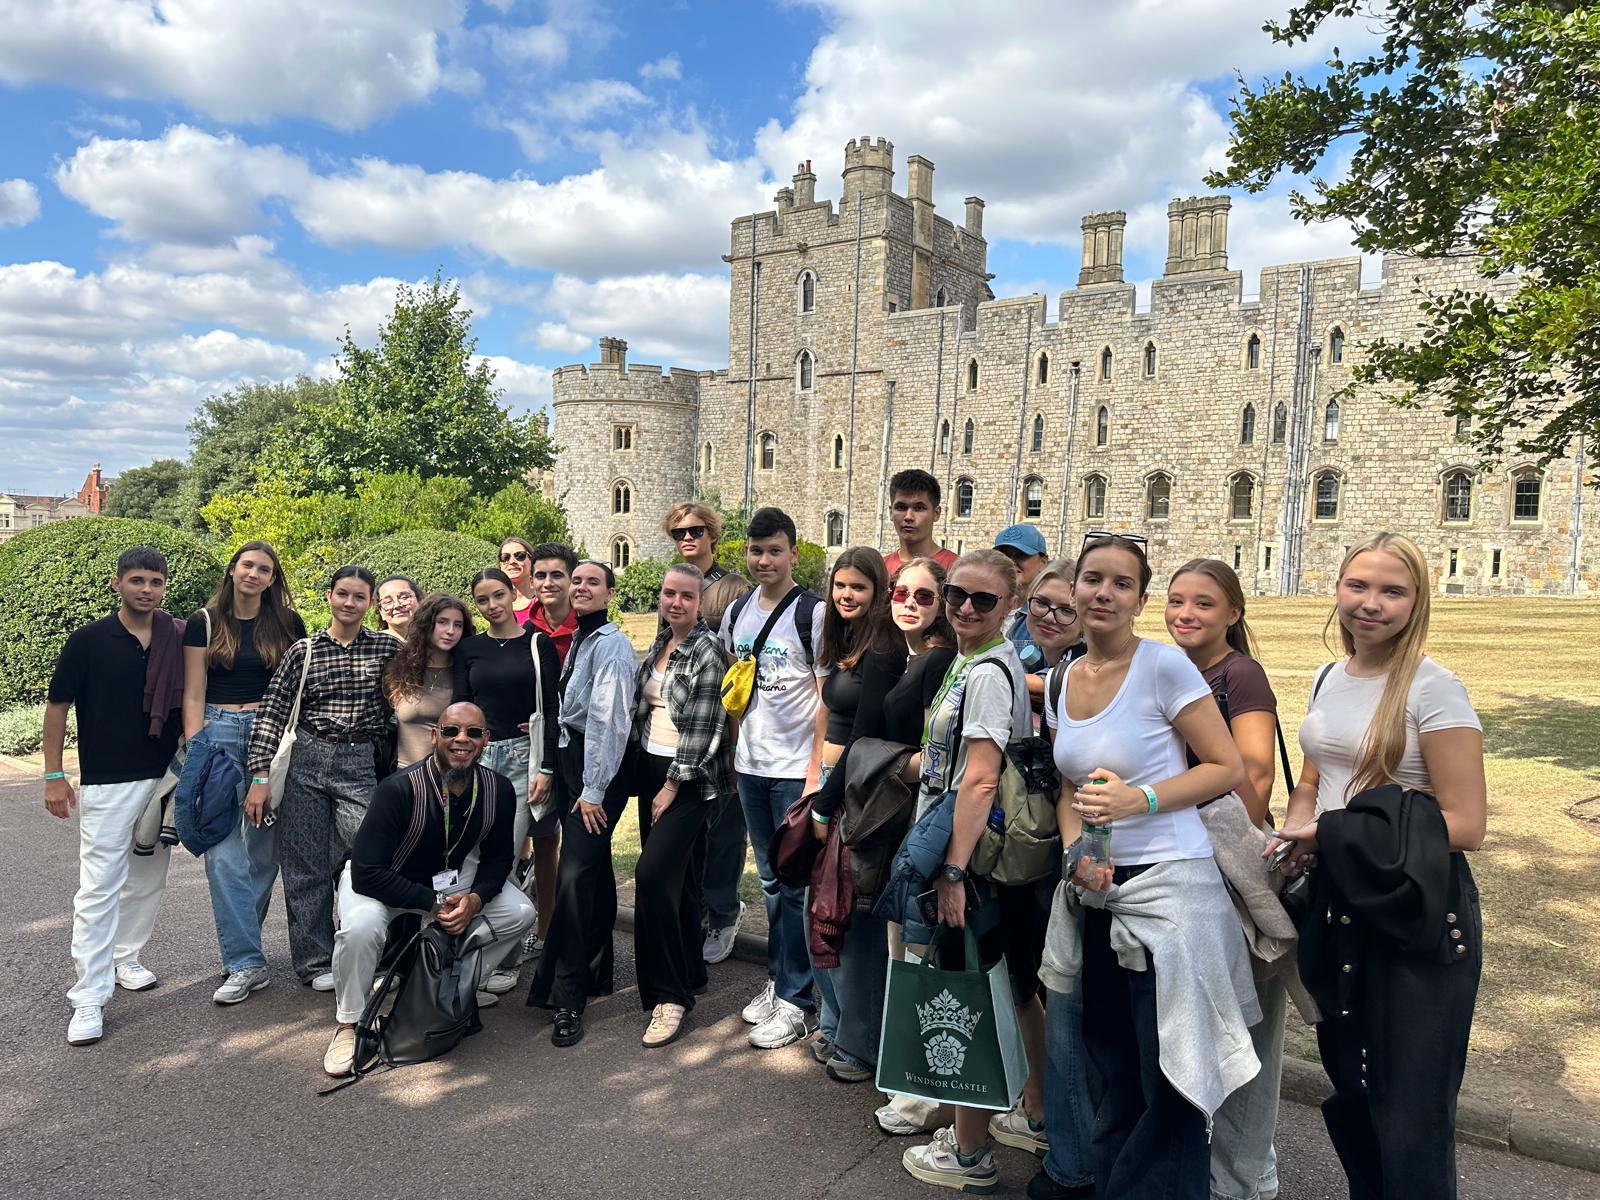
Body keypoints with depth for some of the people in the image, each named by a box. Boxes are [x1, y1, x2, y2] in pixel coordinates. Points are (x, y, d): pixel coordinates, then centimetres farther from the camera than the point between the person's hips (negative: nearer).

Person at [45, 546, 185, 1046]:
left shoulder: (177, 639, 3)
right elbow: (57, 706, -1)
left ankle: (126, 959, 33)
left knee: (147, 880, 14)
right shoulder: (88, 640, -6)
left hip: (165, 778, 4)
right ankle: (89, 1000, -1)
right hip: (106, 782, -4)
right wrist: (53, 775, -4)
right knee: (98, 888, -5)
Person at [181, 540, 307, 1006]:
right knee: (224, 850, -7)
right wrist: (194, 753, -5)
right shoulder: (204, 622, 3)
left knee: (264, 844, 6)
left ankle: (240, 943, 23)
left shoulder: (287, 623, 6)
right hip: (220, 732, -1)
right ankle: (247, 963, -3)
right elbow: (193, 695, 2)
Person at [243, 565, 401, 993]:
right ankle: (316, 961, 22)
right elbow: (271, 714, 1)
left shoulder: (388, 648, 2)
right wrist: (260, 777, -4)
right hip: (307, 763, 1)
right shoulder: (302, 651, 3)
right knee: (305, 865, 7)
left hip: (363, 766, -1)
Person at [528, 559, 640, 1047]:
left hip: (598, 768, -9)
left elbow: (608, 721, -18)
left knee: (575, 875, -13)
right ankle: (596, 973, 26)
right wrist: (567, 778, 11)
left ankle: (566, 996, -7)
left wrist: (593, 790, -19)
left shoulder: (611, 645, -14)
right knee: (595, 870, 15)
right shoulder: (580, 641, 15)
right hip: (572, 759, 9)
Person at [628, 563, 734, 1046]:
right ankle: (690, 971, 26)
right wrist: (640, 769, 10)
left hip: (689, 777, -7)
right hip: (650, 766, 7)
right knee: (674, 874, 12)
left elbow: (704, 726, -16)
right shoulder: (658, 646, 11)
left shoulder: (708, 649, -12)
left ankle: (670, 993, -6)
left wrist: (672, 786, -15)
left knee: (653, 873, -16)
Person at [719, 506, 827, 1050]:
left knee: (796, 884, 0)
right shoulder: (736, 613, 10)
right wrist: (730, 756, 13)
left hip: (796, 770, -6)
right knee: (770, 879, 16)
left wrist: (817, 772, -15)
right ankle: (778, 980, 29)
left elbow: (830, 699, -11)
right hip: (750, 766, 6)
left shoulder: (813, 612, -9)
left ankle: (796, 1001, 10)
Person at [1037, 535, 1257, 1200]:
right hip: (1096, 894, 6)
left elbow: (1229, 767, -8)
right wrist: (1076, 850, -4)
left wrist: (1139, 800, -19)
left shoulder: (1164, 666, -11)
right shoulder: (1062, 681, 7)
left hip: (1169, 887, -6)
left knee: (1169, 1089, 2)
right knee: (1111, 1078, 18)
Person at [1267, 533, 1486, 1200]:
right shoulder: (1328, 680, 7)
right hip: (1337, 901, 6)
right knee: (1346, 1084, 20)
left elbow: (1464, 824, -17)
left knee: (1410, 1115, 3)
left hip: (1419, 914, -6)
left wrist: (1333, 833, -20)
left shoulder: (1433, 689, -13)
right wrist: (1296, 836, -3)